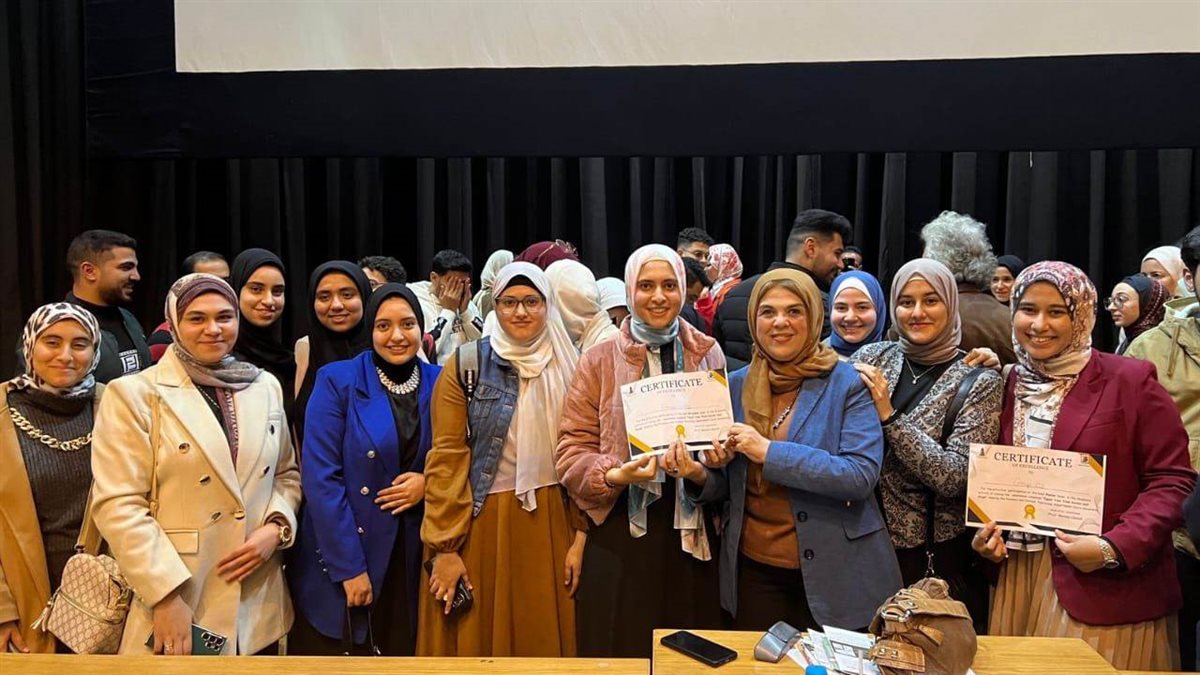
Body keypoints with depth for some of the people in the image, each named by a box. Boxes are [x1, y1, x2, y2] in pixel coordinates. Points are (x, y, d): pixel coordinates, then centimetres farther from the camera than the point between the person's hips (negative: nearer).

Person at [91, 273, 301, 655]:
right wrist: (166, 595, -16)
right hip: (176, 601, -4)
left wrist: (276, 527, -5)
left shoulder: (266, 387, 7)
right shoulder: (134, 394, -7)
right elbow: (118, 505, -11)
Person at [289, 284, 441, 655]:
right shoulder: (337, 380, -8)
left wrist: (430, 482, -12)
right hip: (338, 558, -2)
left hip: (412, 553, 3)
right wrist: (350, 566, -16)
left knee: (403, 651, 13)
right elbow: (321, 477, -13)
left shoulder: (440, 383, 2)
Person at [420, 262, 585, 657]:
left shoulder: (568, 368, 5)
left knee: (544, 640, 11)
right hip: (480, 523, -2)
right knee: (476, 642, 9)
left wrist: (580, 535, -1)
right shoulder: (465, 364, -3)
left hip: (551, 524, 3)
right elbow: (446, 460, -6)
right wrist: (445, 548, -10)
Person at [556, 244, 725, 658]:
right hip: (621, 529, -2)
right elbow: (572, 450, -2)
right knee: (622, 650, 6)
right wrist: (614, 475, -20)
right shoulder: (599, 361, 0)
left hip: (690, 527, 2)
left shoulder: (708, 355, 7)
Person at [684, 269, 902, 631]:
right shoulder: (736, 386, 3)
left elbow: (862, 475, -20)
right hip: (755, 570, 3)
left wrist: (768, 451, -24)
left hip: (834, 572, -3)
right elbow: (727, 487, 9)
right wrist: (700, 475, -14)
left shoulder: (849, 384, -8)